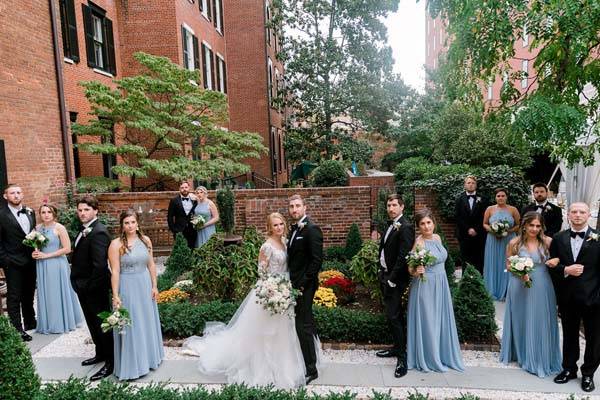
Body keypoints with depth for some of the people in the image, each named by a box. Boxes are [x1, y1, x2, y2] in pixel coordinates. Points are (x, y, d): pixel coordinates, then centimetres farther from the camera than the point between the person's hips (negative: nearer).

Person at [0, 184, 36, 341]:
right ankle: (17, 329, 11)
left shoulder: (30, 212, 7)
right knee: (14, 297, 3)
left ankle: (30, 322, 32)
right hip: (13, 263, -5)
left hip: (30, 261, 6)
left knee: (29, 294, 18)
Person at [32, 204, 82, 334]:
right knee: (45, 294, 10)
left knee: (58, 293, 4)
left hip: (57, 265, -5)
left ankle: (62, 322, 19)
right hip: (42, 266, 5)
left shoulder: (59, 228, -10)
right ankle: (47, 323, 24)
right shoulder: (37, 228, 6)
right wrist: (34, 253, -2)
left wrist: (46, 255, -15)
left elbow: (67, 249, -14)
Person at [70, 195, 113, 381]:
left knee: (101, 324, 3)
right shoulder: (84, 229, 7)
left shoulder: (98, 232, -23)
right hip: (84, 287, 9)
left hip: (95, 289, -9)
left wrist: (89, 286, -18)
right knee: (93, 323, 22)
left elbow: (100, 265, -27)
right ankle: (101, 353, 39)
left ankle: (110, 362, 16)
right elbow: (79, 258, 13)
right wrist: (79, 283, 8)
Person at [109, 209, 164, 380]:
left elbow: (151, 265, 6)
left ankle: (148, 358, 38)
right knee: (130, 326, 6)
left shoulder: (145, 240, 2)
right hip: (127, 288, -4)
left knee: (147, 323, 18)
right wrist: (115, 296, -15)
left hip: (145, 286, 5)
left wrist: (154, 286, 4)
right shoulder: (116, 244, -11)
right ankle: (131, 365, 22)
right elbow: (115, 272, -13)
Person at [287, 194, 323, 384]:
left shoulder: (312, 229, -15)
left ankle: (310, 370, 10)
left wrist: (303, 283, -18)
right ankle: (312, 357, 34)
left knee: (303, 325, -3)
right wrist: (291, 281, 8)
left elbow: (317, 260, -19)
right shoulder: (294, 229, 12)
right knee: (306, 322, 18)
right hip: (295, 284, 9)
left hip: (305, 285, -8)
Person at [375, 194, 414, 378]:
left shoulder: (405, 227, -17)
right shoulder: (390, 225, 11)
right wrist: (381, 272, 11)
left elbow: (403, 256, -21)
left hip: (395, 279, -9)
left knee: (394, 316, -5)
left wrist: (392, 279, -18)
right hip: (384, 275, 9)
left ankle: (402, 357, 7)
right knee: (393, 315, 19)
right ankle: (397, 347, 33)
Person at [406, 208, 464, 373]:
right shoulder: (419, 242, -18)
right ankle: (427, 358, 22)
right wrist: (416, 272, -37)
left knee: (441, 320, 16)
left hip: (441, 286, 7)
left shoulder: (437, 237, 3)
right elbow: (410, 268, -15)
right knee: (427, 322, 5)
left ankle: (442, 354, 34)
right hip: (425, 287, -7)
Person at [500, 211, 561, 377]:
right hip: (520, 287, -1)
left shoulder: (548, 242, -5)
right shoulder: (514, 243, -8)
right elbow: (509, 265, 1)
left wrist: (555, 261, -15)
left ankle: (541, 358, 30)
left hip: (542, 288, 1)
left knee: (541, 322, 10)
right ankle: (522, 354, 32)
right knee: (522, 321, 12)